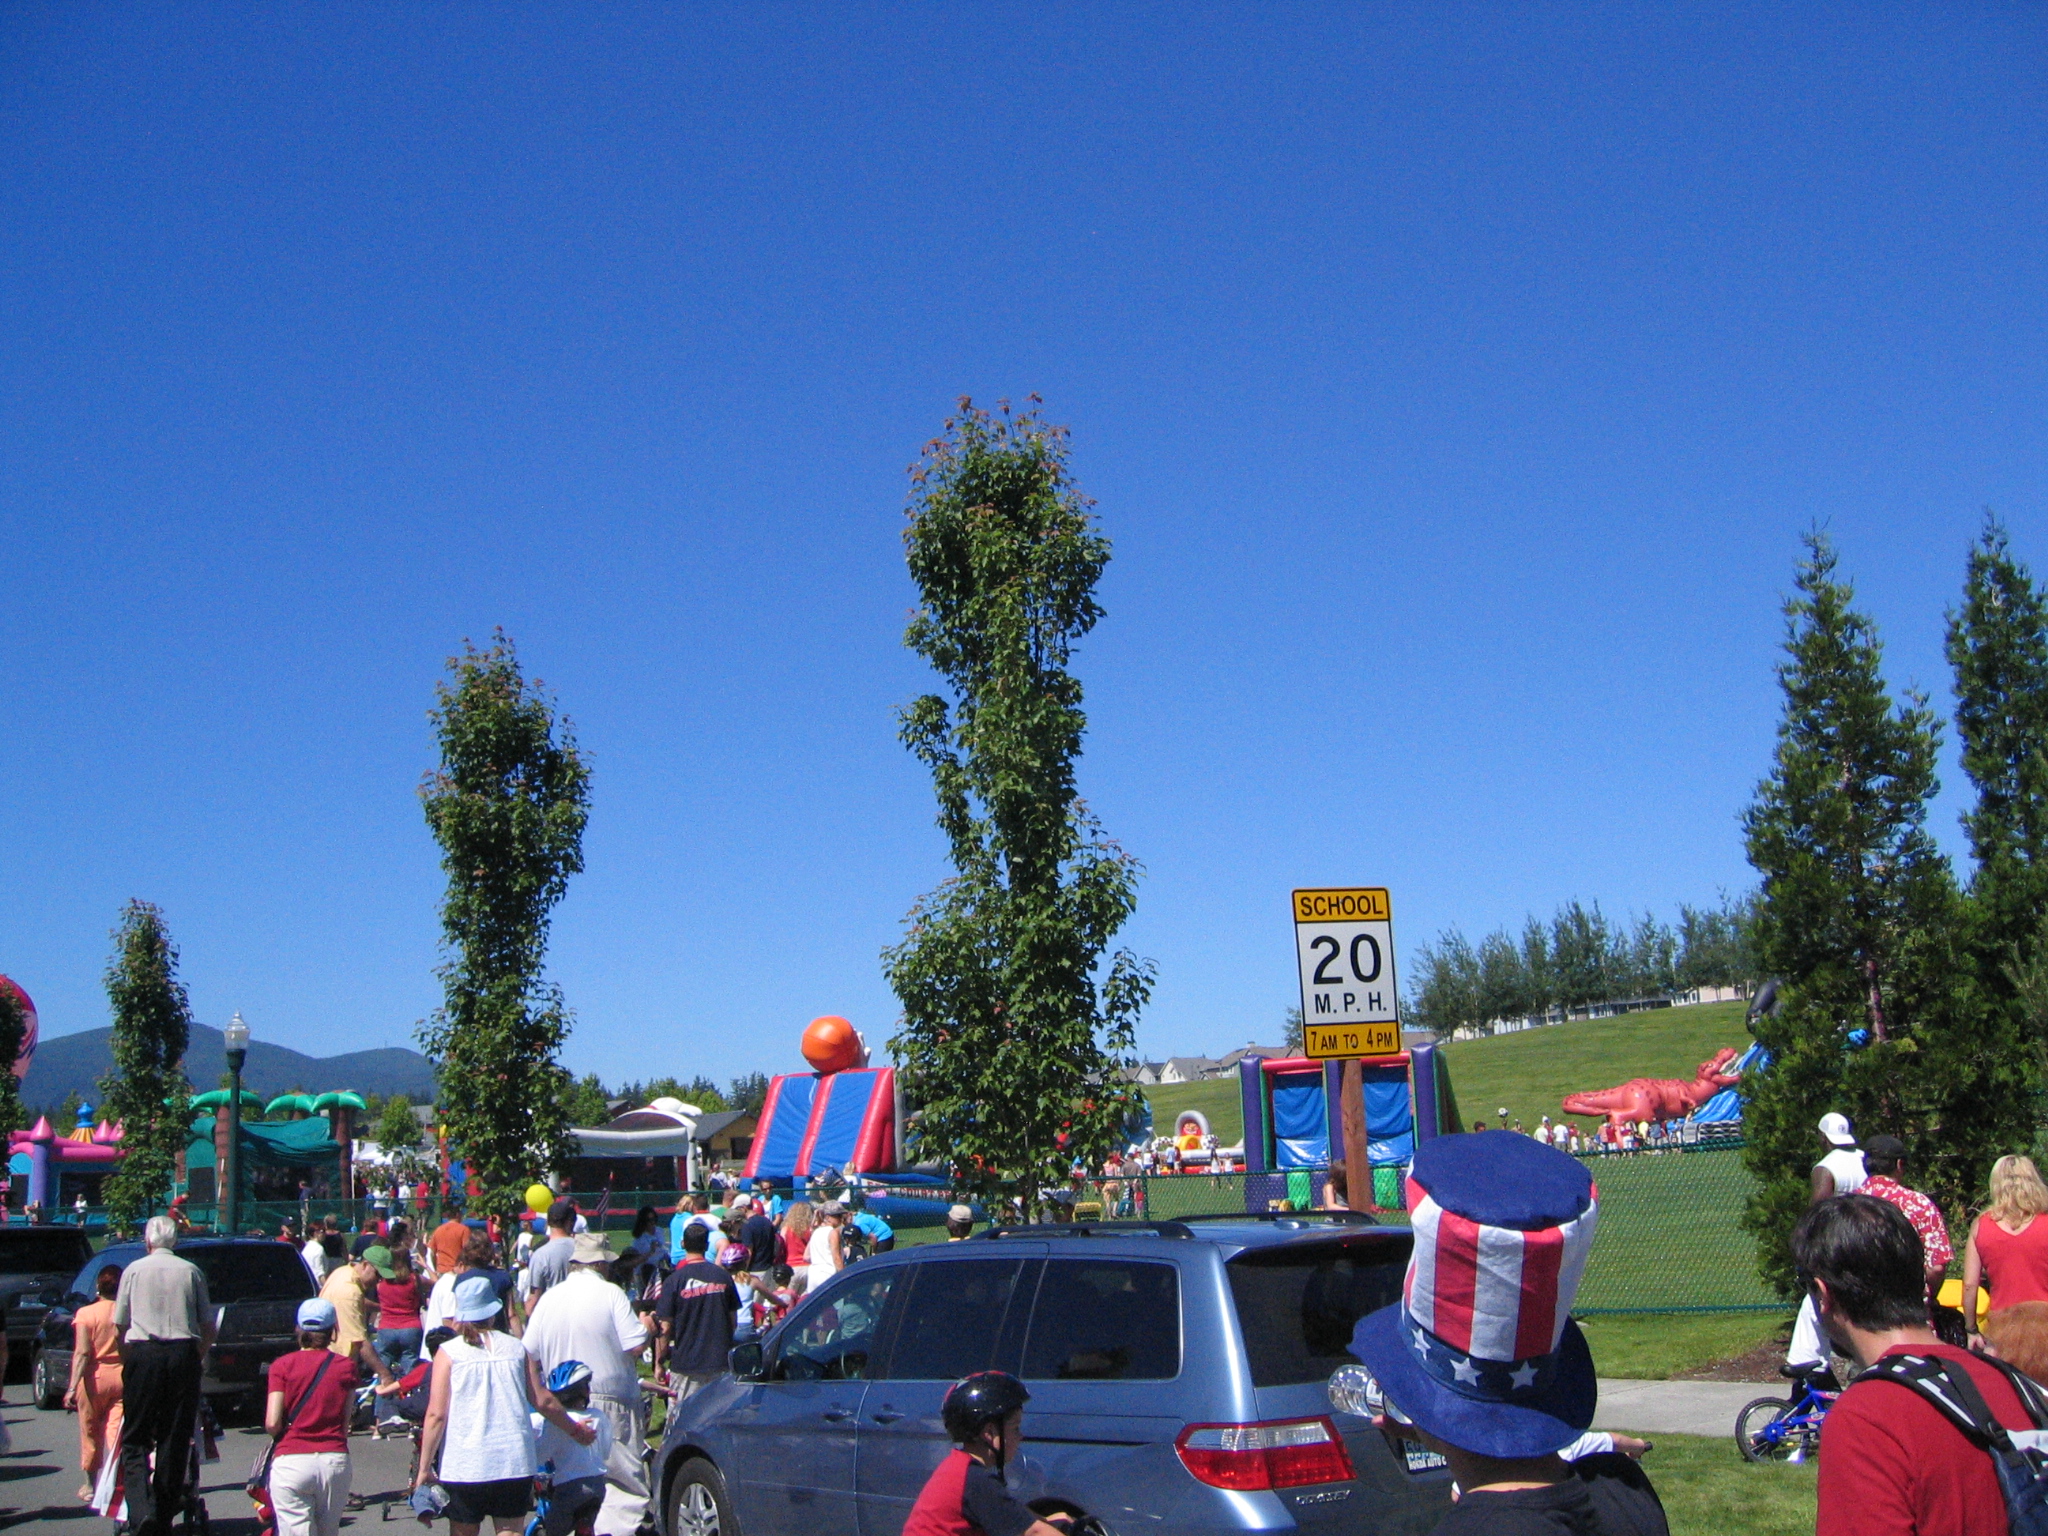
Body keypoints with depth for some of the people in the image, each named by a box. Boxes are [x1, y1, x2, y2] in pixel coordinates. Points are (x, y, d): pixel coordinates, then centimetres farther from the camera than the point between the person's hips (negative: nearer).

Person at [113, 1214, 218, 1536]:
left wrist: (127, 1361, 21)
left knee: (135, 1438, 2)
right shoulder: (191, 1271, 9)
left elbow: (119, 1325, 10)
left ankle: (141, 1509, -17)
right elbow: (208, 1327, 8)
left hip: (143, 1353, -1)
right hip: (184, 1352, 1)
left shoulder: (134, 1270, 8)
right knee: (176, 1438, 9)